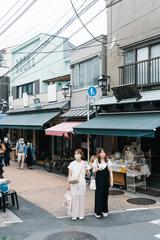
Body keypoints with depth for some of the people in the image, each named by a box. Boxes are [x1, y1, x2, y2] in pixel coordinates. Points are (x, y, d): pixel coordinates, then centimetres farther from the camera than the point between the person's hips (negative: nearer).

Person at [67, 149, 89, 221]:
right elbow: (69, 175, 6)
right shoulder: (72, 164, 1)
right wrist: (68, 183, 3)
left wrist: (86, 169, -14)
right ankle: (74, 215, 10)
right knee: (74, 198, 0)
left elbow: (87, 173, 5)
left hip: (82, 183, 0)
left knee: (81, 198, 3)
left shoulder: (84, 163, 2)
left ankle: (81, 215, 15)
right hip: (73, 184, 0)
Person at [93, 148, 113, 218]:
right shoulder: (96, 161, 2)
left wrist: (111, 180, -1)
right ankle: (98, 212, 6)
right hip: (99, 180, -1)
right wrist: (97, 169, -15)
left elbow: (110, 171, 5)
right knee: (99, 195, -2)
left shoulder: (108, 161, 4)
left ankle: (104, 211, 20)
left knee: (105, 195, 6)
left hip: (106, 180, 1)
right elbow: (93, 171, 6)